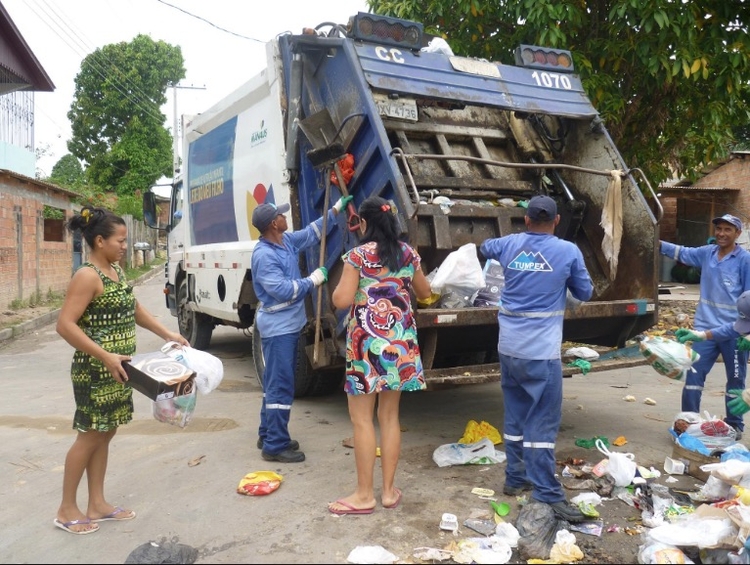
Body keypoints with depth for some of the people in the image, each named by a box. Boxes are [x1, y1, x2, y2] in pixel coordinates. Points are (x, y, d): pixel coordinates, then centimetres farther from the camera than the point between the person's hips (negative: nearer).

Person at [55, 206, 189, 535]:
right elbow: (65, 325, -23)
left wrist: (167, 334, 15)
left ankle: (97, 505, 25)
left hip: (117, 370, 9)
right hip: (95, 371, -8)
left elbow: (133, 308, 21)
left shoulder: (116, 270, 9)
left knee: (105, 434, 14)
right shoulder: (87, 276, -18)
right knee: (89, 436, 2)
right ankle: (67, 509, 18)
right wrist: (105, 357, -26)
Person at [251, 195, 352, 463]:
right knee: (281, 386, -6)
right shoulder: (263, 255, -21)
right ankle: (275, 446, 2)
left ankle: (268, 435, 27)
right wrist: (313, 280, -16)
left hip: (289, 323, 10)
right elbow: (283, 290, -26)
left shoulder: (287, 240, 6)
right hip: (278, 327, -10)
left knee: (275, 382, 16)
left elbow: (312, 232, 22)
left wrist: (335, 210, 21)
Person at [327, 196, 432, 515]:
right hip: (400, 340, 5)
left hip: (368, 341, -5)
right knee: (390, 416, 11)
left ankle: (364, 495, 9)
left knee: (361, 419, 3)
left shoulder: (358, 255, -9)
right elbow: (425, 293, 20)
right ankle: (389, 491, 19)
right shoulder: (409, 254, 7)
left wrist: (338, 285, 6)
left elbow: (342, 300, -15)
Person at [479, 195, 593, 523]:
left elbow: (485, 247, 31)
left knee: (515, 415, 16)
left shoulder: (509, 245, 7)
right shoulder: (568, 252, -5)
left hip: (508, 347, 5)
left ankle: (515, 478, 25)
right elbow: (585, 294, 8)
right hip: (541, 350, -5)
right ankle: (547, 494, -1)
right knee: (542, 422, -4)